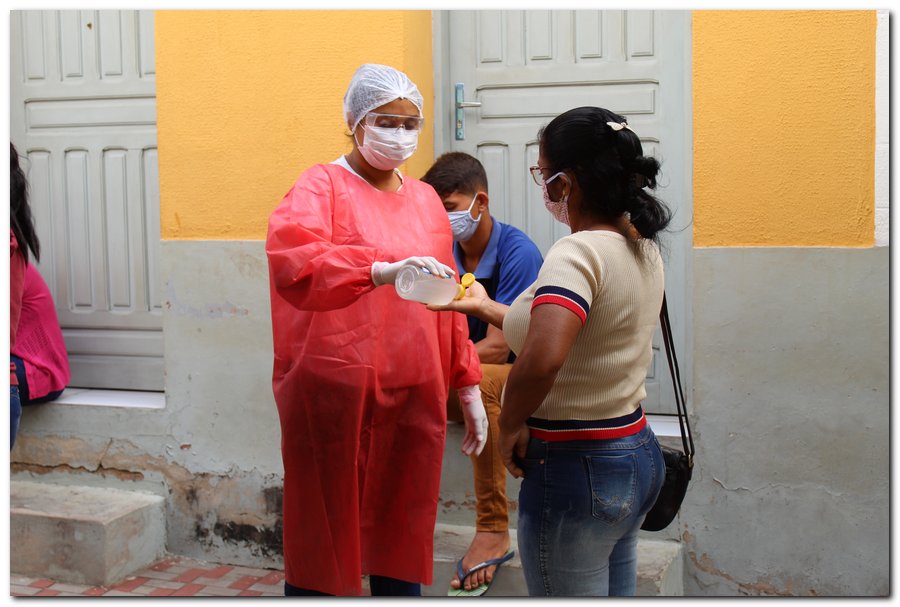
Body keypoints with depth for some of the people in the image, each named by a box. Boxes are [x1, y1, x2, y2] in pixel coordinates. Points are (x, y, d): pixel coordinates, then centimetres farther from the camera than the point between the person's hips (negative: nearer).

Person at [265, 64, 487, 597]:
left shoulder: (426, 199, 14)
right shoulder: (323, 186, -2)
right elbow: (289, 254, -24)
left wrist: (468, 387, 14)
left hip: (414, 398, 5)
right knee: (323, 543, 6)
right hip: (336, 397, -4)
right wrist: (381, 271, -36)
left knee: (402, 540, 12)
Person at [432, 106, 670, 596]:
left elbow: (542, 358, -40)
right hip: (637, 456, 9)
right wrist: (486, 307, 23)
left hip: (575, 469, -9)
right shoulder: (642, 246, 5)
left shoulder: (578, 253, -22)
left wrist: (510, 424, -22)